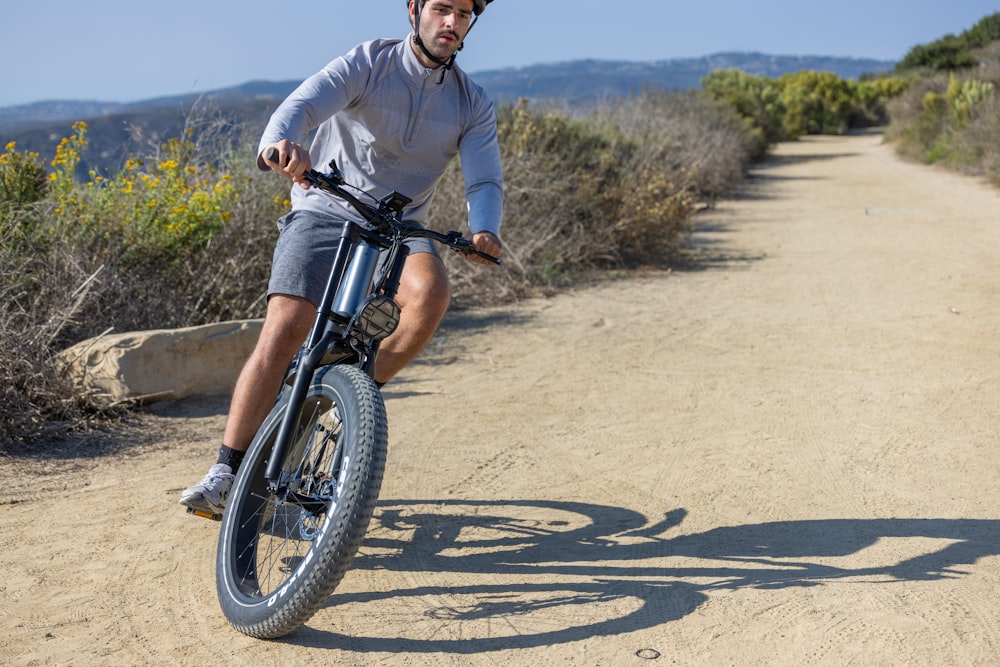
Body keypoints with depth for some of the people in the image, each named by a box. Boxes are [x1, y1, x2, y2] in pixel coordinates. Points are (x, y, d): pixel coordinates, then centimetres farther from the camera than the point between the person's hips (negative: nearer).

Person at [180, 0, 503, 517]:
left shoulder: (474, 106, 5)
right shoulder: (370, 62, -4)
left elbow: (485, 180, -6)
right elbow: (304, 103, -20)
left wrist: (484, 231, -30)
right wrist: (279, 143, -44)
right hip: (324, 213, -2)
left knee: (430, 294, -31)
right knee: (284, 328, -20)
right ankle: (225, 473, -13)